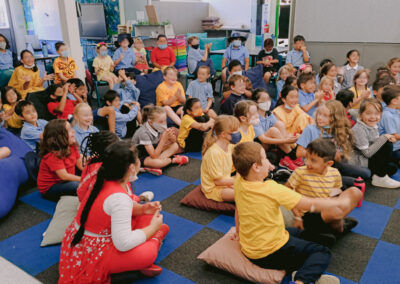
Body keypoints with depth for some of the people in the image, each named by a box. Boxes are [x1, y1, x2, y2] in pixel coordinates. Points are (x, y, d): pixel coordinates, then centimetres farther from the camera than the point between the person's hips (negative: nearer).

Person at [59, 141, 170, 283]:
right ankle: (154, 239, 4)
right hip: (89, 256, -9)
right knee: (149, 252, -25)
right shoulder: (120, 197, -30)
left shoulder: (105, 181, -4)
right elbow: (124, 244, -31)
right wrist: (152, 228, -16)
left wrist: (142, 209, -5)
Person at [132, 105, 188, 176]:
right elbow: (154, 156, -33)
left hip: (154, 151, 8)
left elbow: (173, 142, -1)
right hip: (140, 157, -8)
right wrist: (164, 139, -37)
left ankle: (152, 166, -20)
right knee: (156, 162, -40)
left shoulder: (159, 127, -12)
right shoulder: (144, 133, -30)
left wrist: (171, 136, -26)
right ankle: (173, 159, -7)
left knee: (175, 146, -7)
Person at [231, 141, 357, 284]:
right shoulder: (272, 189, -27)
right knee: (322, 253, 4)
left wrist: (239, 231, 25)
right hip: (271, 254, -7)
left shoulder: (238, 182, -8)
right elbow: (311, 204, -18)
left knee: (298, 233, 28)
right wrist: (339, 202, -4)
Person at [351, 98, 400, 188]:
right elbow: (367, 153, -24)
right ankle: (380, 178, -9)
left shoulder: (373, 126, 5)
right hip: (357, 162, -9)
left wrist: (388, 138, -8)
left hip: (369, 158, 9)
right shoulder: (359, 129, -22)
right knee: (387, 145, -18)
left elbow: (375, 145, 11)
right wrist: (384, 138, -21)